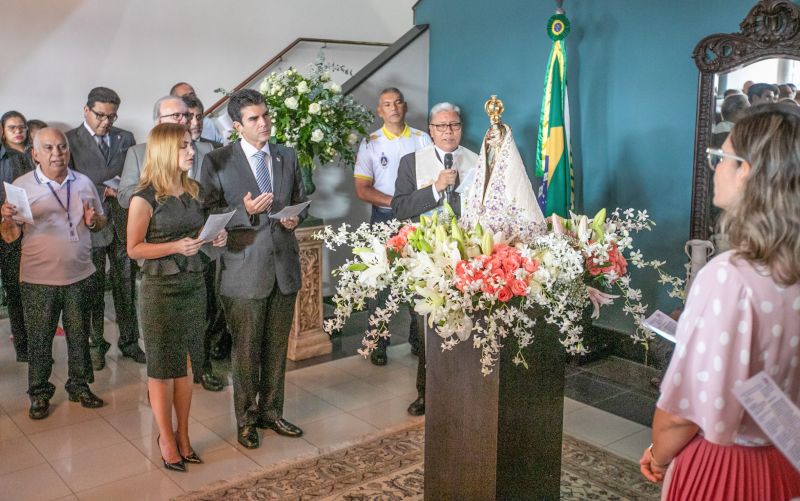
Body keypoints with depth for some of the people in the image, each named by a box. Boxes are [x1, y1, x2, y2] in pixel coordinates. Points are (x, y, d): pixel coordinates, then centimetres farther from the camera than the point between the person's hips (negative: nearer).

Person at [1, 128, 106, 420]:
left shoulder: (84, 183, 4)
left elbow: (101, 222, 14)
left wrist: (93, 221, -8)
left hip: (79, 276, 3)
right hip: (39, 279, -2)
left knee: (79, 335, 13)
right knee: (39, 339, 8)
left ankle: (79, 386, 28)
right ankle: (39, 393, 23)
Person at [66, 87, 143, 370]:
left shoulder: (125, 138, 10)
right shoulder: (70, 140, -1)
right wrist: (104, 191, -15)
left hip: (123, 222, 3)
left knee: (126, 286, 8)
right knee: (93, 290, 7)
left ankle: (129, 341, 21)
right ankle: (95, 344, 21)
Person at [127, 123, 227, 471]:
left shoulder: (193, 190, 7)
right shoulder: (145, 197, -11)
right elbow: (133, 249, -9)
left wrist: (214, 238, -1)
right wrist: (176, 247, -21)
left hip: (193, 284, 5)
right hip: (161, 288, -5)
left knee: (184, 364, 12)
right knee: (162, 367, 6)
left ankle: (183, 436, 23)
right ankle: (166, 439, 20)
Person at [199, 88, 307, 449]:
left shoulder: (287, 157, 9)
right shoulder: (217, 162, -6)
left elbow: (301, 200, 18)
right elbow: (207, 212, -7)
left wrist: (296, 216, -5)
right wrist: (245, 211, -22)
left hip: (284, 265, 4)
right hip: (245, 268, -4)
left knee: (277, 347, 15)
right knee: (246, 351, 7)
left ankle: (270, 411, 32)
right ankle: (246, 419, 25)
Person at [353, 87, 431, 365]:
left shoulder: (422, 139, 7)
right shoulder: (370, 143, 2)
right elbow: (362, 189, -3)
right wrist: (395, 201, -14)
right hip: (385, 218, -1)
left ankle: (419, 337, 18)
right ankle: (378, 341, 11)